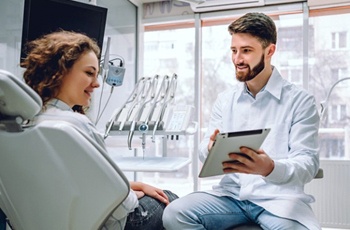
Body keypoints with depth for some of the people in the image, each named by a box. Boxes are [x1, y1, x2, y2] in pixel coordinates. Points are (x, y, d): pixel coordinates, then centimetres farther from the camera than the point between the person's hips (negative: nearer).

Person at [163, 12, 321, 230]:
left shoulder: (300, 100, -2)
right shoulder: (225, 99, 12)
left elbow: (308, 164, -9)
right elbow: (205, 150, 11)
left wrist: (270, 168, -31)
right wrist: (211, 149, -16)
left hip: (277, 197, -3)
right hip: (231, 194, 4)